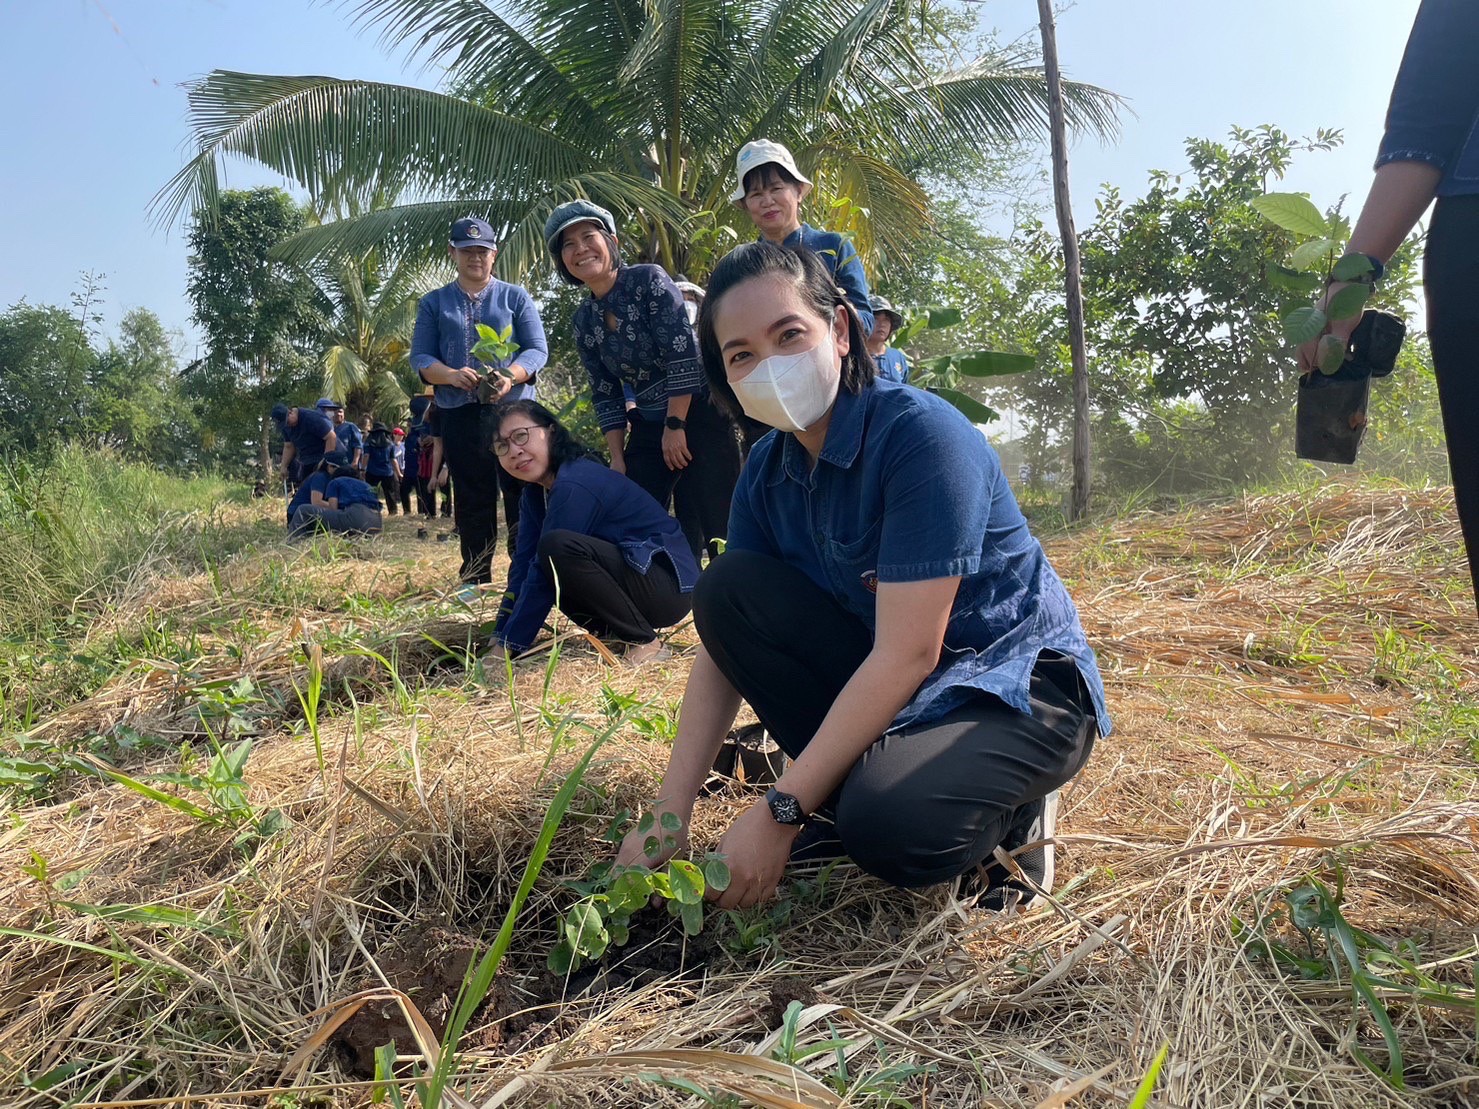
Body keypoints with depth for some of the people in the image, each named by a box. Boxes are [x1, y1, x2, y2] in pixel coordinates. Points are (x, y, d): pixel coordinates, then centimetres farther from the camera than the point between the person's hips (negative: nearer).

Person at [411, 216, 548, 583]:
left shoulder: (516, 297, 9)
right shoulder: (434, 303, 12)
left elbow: (537, 349, 2)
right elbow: (420, 357, 6)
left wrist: (510, 376, -19)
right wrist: (451, 375, -16)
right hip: (459, 415, 2)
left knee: (522, 494, -3)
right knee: (472, 499, 6)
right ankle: (475, 578, 14)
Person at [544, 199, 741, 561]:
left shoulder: (649, 280, -10)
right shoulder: (584, 320, 8)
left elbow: (683, 355, -16)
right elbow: (605, 395, 12)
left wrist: (675, 427, -14)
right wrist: (617, 457, 6)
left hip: (697, 415, -6)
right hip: (647, 429, 6)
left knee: (719, 528, -8)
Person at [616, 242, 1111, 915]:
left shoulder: (921, 433, -24)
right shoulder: (767, 472, -2)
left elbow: (908, 654, -27)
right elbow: (724, 635, -4)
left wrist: (780, 812, -26)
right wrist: (669, 813, -13)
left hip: (1018, 684, -6)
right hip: (878, 682, 7)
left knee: (889, 825, -35)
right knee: (728, 586, -13)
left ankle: (1008, 809, 0)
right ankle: (861, 777, -3)